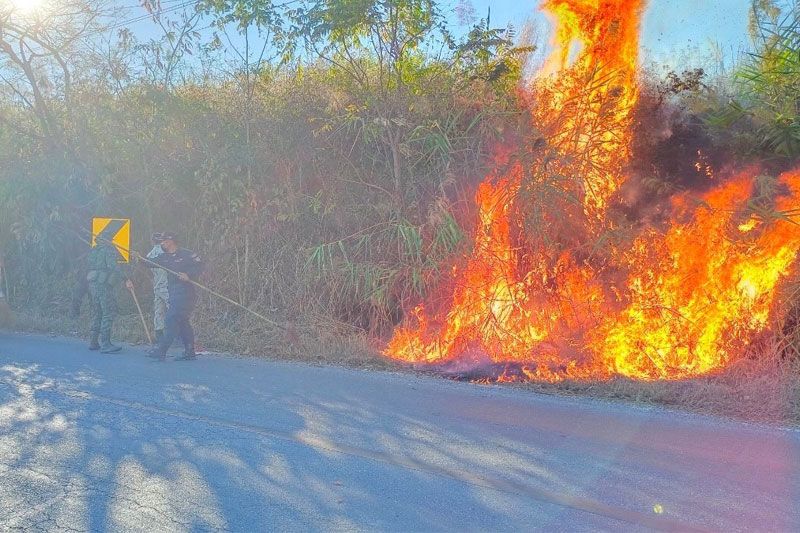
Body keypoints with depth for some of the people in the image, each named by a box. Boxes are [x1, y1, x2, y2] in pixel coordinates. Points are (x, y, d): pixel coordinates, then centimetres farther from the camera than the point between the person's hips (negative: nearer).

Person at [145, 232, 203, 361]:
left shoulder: (186, 254, -5)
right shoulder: (165, 257, 16)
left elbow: (199, 266, -9)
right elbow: (151, 263, 7)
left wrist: (189, 275, -21)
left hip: (185, 291, -8)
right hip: (173, 293, 8)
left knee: (172, 320, -12)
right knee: (182, 322, 9)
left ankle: (161, 350, -12)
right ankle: (190, 352, 14)